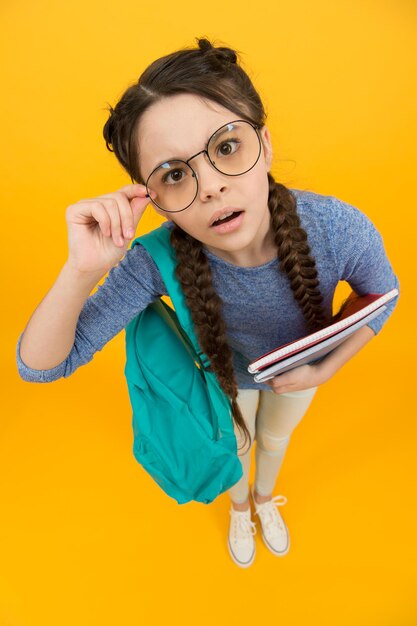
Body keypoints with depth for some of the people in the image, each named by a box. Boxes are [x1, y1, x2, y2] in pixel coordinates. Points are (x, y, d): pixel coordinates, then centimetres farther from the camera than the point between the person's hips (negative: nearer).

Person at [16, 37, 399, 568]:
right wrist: (82, 271, -51)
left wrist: (324, 370, -21)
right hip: (229, 376, -1)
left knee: (275, 439, 31)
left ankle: (265, 498, 71)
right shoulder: (157, 262, -38)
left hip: (301, 373, 2)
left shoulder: (341, 230, -37)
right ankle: (239, 506, 69)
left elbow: (381, 295, -12)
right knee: (235, 445, 29)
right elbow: (38, 366, -32)